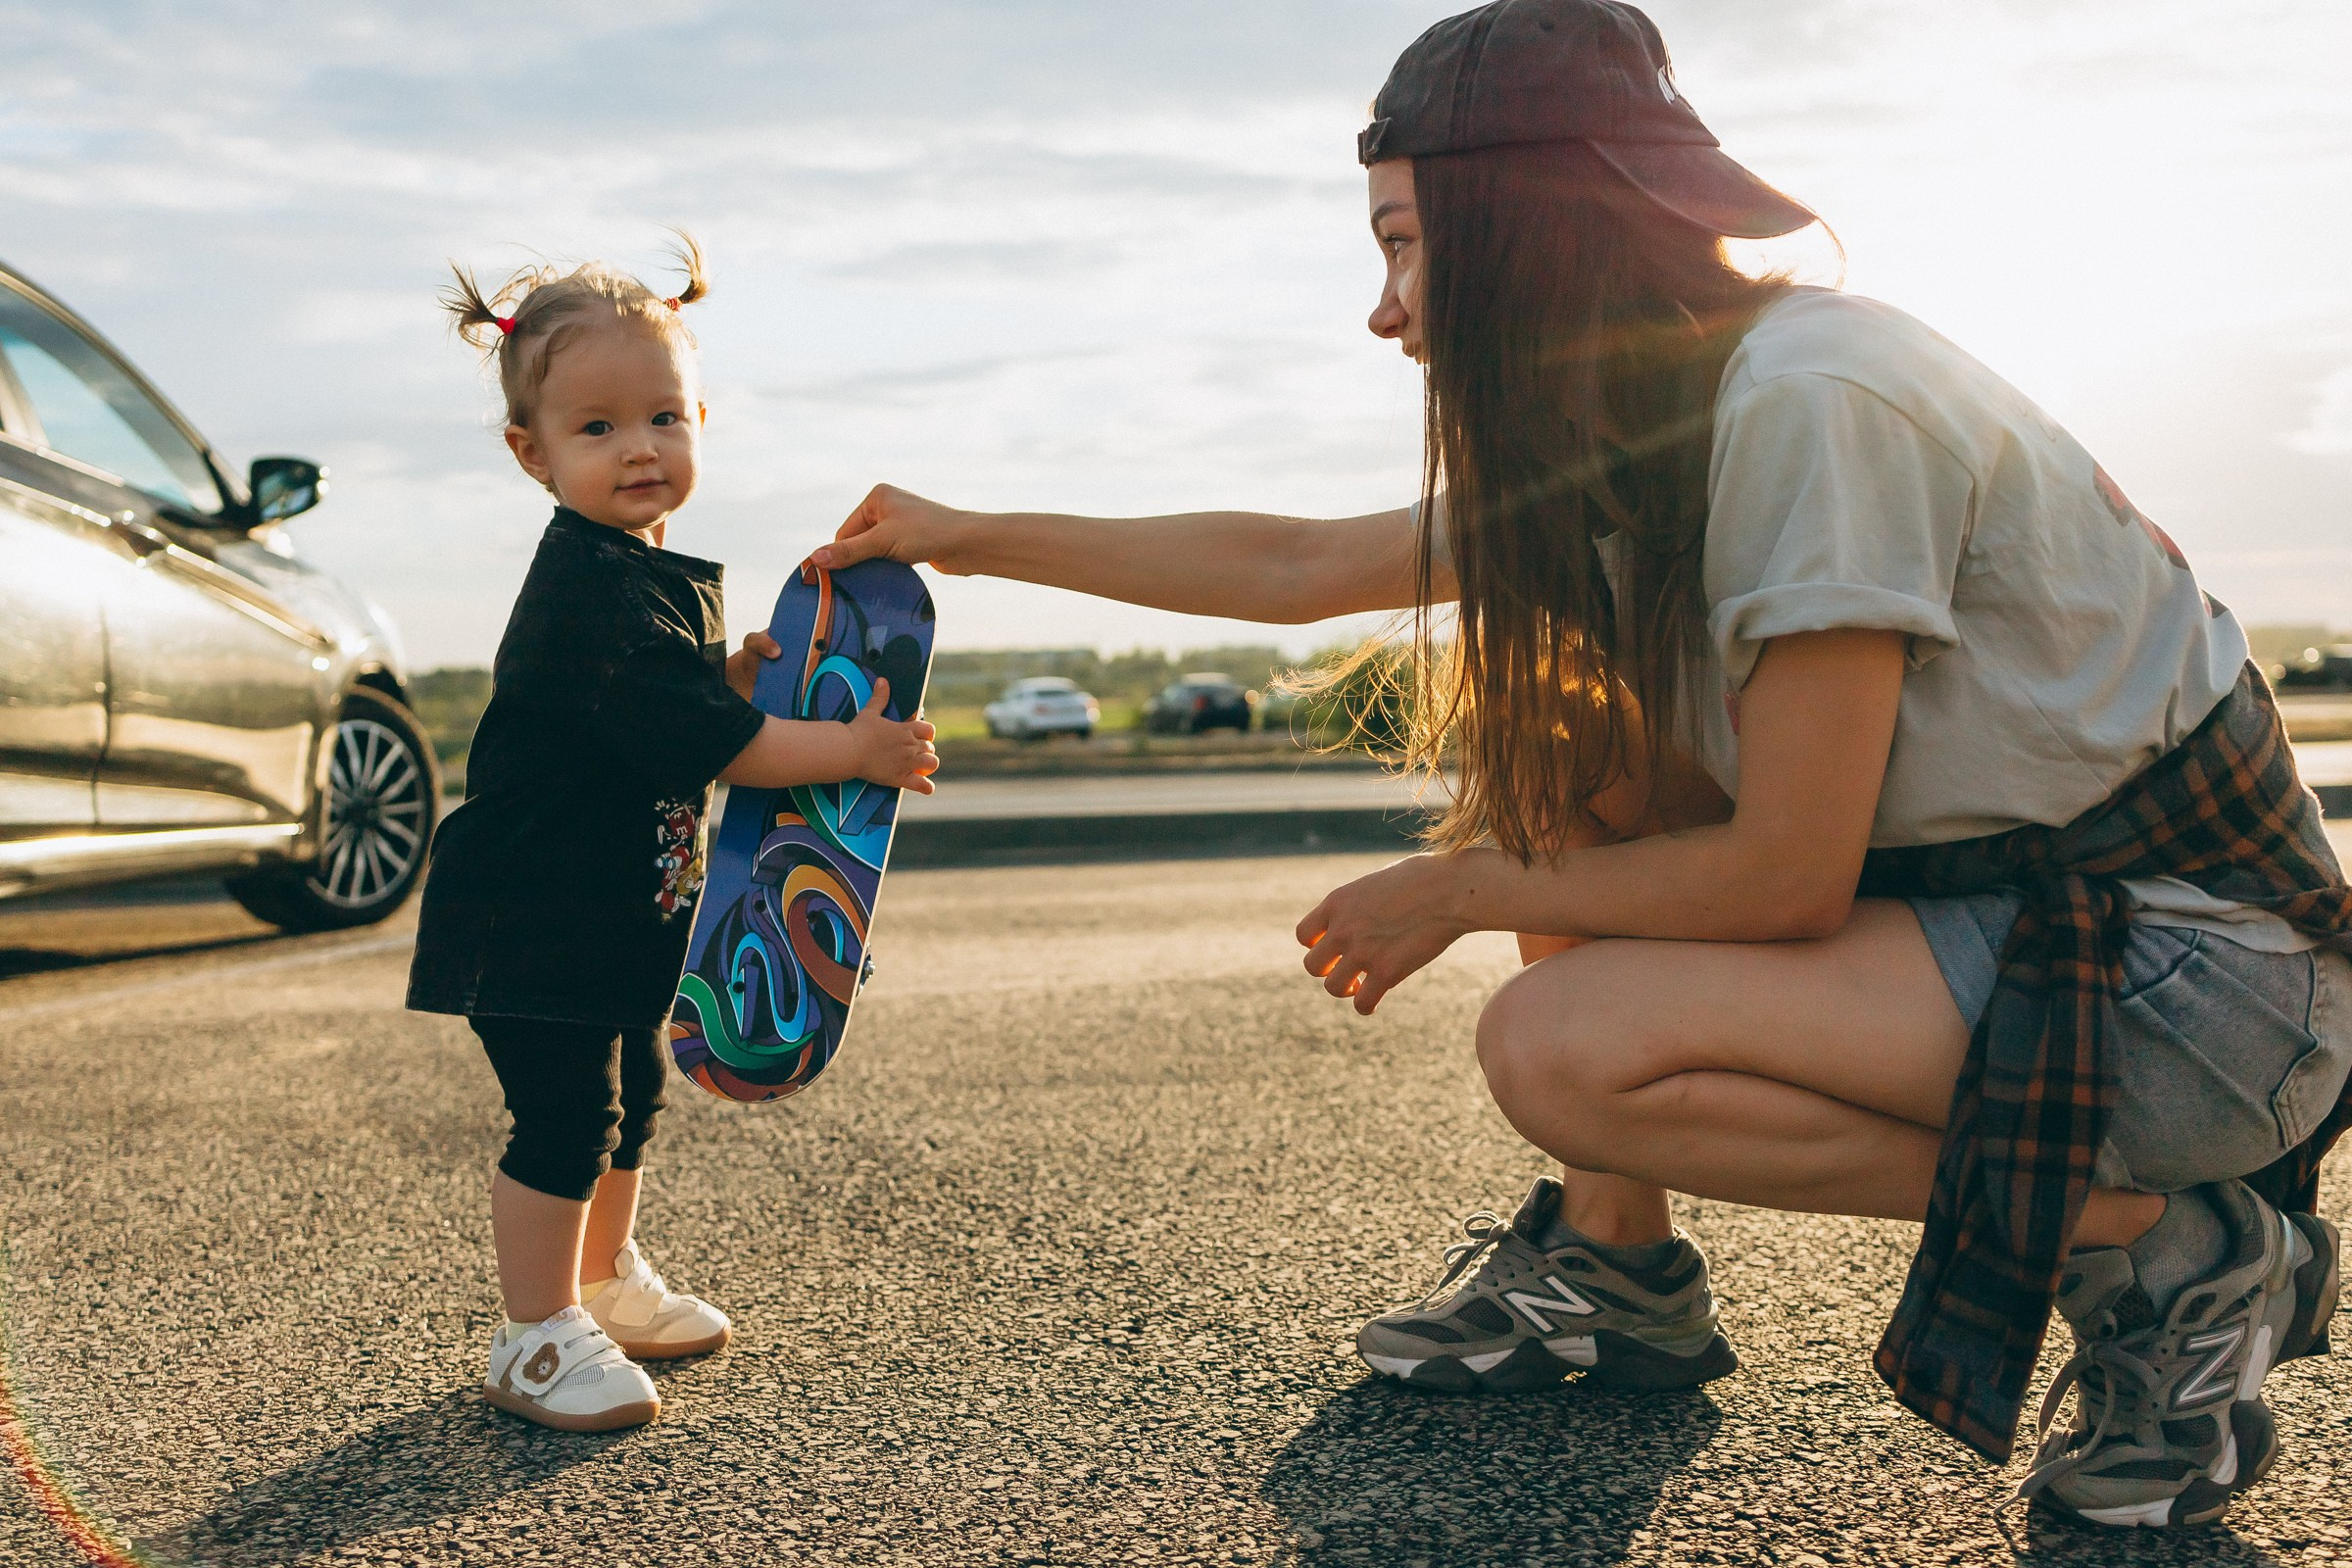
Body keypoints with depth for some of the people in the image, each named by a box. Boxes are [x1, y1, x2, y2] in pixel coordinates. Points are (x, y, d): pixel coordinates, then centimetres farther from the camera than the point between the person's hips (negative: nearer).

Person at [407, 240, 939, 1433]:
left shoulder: (653, 569, 8)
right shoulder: (592, 595, -26)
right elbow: (704, 744, -29)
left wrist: (740, 671, 0)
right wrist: (858, 751, -23)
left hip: (620, 909, 11)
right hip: (539, 918, -11)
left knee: (630, 1091, 22)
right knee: (565, 1116, -5)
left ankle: (606, 1280, 41)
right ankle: (537, 1340, 11)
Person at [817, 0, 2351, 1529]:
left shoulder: (1811, 399, -24)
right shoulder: (1624, 437, 4)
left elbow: (1786, 875, -23)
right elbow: (1296, 566, 13)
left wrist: (1462, 893, -9)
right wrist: (974, 535, 17)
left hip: (2201, 973, -8)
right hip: (1973, 887, 8)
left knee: (1559, 1046, -23)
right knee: (1544, 754, 4)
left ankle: (2166, 1244, -7)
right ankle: (1621, 1267, 11)